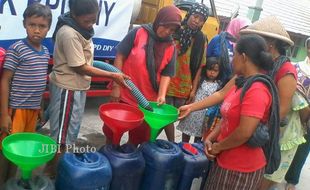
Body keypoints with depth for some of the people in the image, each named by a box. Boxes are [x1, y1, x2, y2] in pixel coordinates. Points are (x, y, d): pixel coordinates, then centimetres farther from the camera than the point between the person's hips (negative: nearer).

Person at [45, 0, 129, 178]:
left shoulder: (81, 27, 4)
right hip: (68, 88, -9)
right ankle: (52, 171, 19)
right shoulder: (69, 34, -24)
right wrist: (113, 76, -18)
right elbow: (80, 68, -20)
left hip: (77, 87, 9)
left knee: (71, 130, 20)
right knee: (62, 134, 3)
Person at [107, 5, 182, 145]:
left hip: (148, 100, 3)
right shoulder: (138, 33, -8)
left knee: (140, 134, 16)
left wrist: (161, 95, -14)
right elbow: (120, 57, -7)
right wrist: (116, 86, -11)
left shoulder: (171, 47, 1)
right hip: (124, 94, -3)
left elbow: (166, 74, 2)